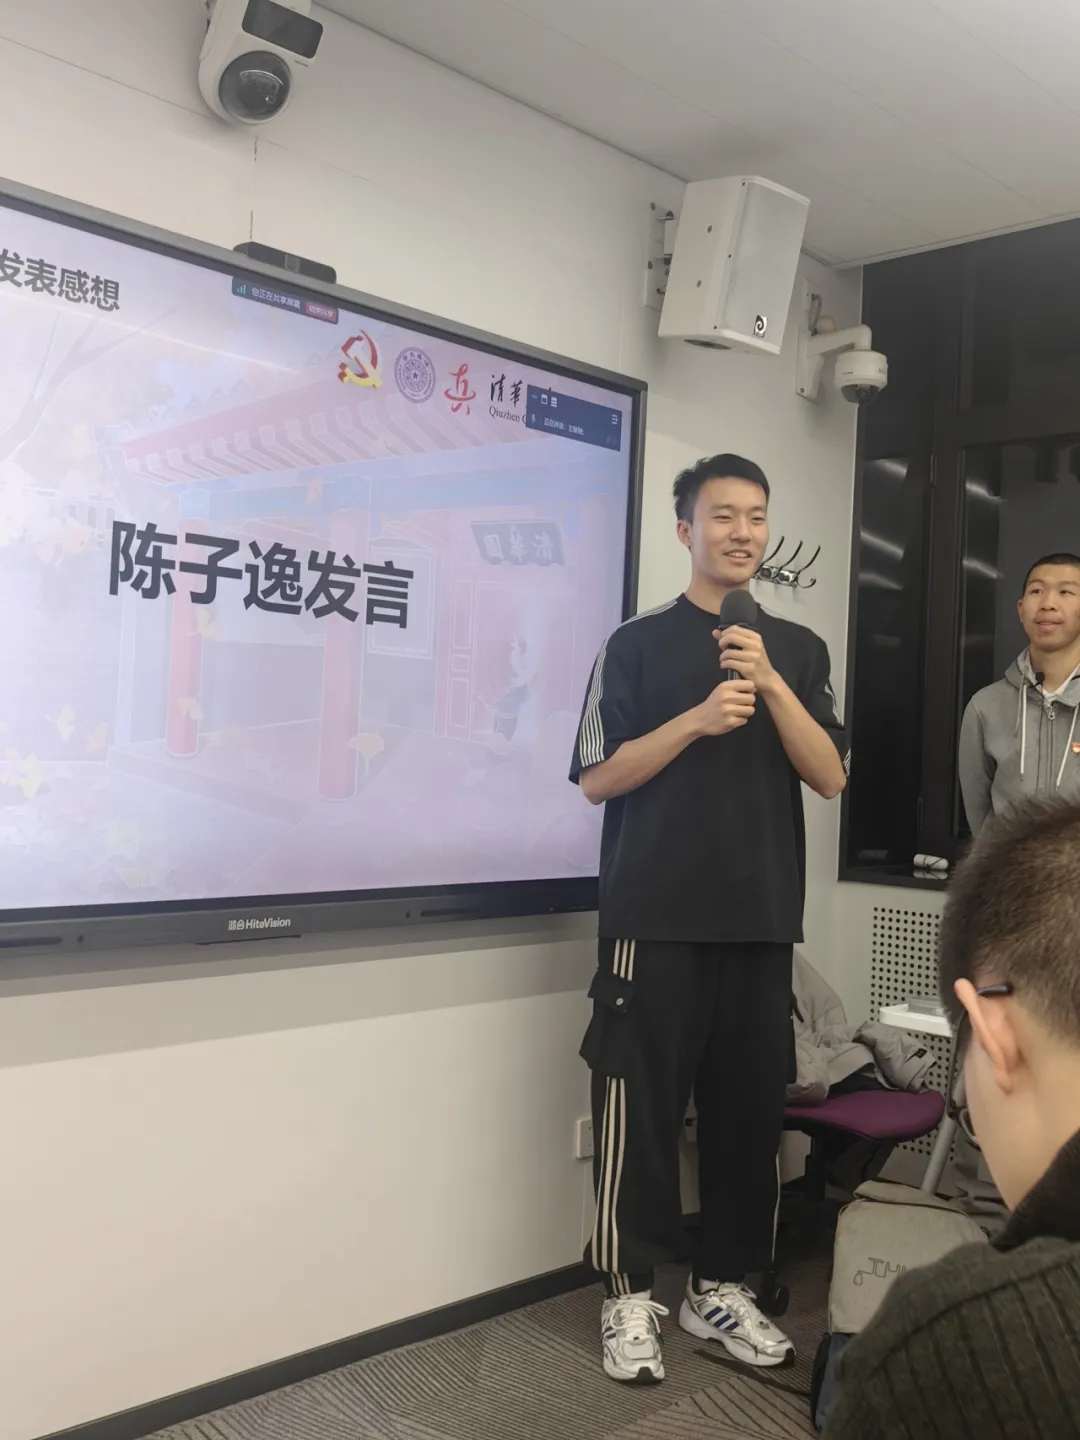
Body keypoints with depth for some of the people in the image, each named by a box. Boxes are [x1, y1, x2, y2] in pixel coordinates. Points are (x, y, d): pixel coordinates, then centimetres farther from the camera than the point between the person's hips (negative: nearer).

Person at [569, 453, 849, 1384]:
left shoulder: (798, 649, 10)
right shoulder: (638, 643, 1)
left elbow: (829, 777, 1)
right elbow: (597, 778, -5)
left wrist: (771, 686, -12)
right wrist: (698, 720, -17)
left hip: (763, 921, 4)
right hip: (657, 919, -3)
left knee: (752, 1108, 9)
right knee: (643, 1109, 0)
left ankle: (724, 1289, 24)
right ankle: (632, 1296, 14)